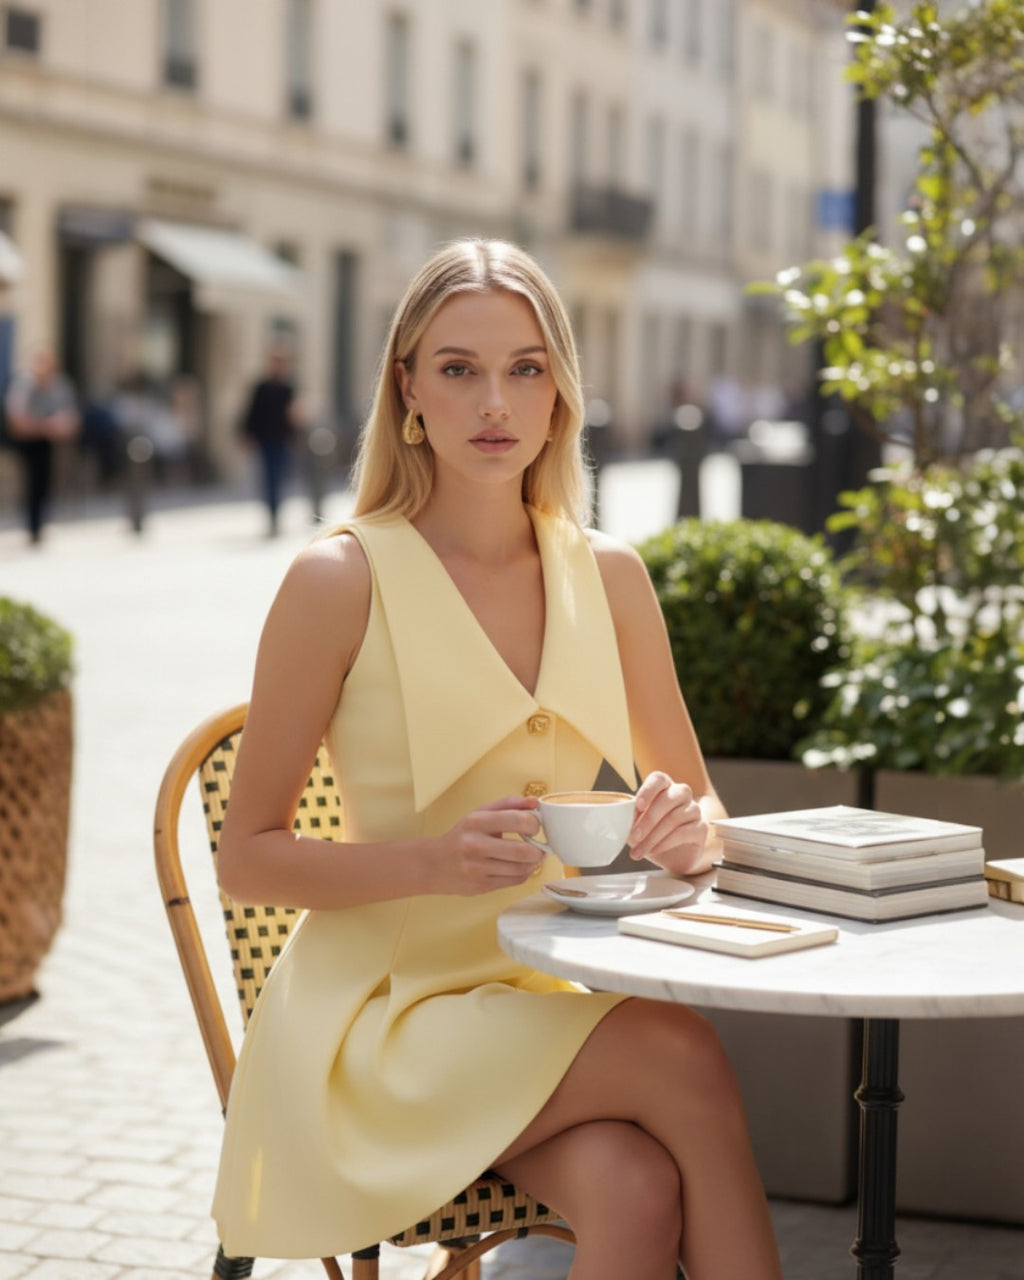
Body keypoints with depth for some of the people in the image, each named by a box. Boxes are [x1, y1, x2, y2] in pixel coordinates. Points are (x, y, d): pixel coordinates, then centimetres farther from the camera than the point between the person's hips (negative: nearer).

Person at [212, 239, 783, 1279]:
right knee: (678, 1053, -30)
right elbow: (245, 859, -6)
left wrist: (686, 829, -11)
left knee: (636, 1191, -29)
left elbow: (694, 802, 15)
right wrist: (435, 861, -23)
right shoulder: (340, 579, -9)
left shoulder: (607, 574, 6)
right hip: (380, 1018, -4)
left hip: (544, 999, 4)